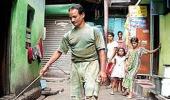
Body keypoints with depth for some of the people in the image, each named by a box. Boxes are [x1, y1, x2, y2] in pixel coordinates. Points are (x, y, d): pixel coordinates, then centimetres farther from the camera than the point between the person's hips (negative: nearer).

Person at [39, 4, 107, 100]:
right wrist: (46, 66, 10)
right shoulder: (68, 35, 10)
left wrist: (103, 70, -10)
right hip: (75, 67, 4)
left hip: (91, 65, -3)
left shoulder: (94, 31, 1)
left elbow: (101, 51, -3)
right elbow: (59, 51, 14)